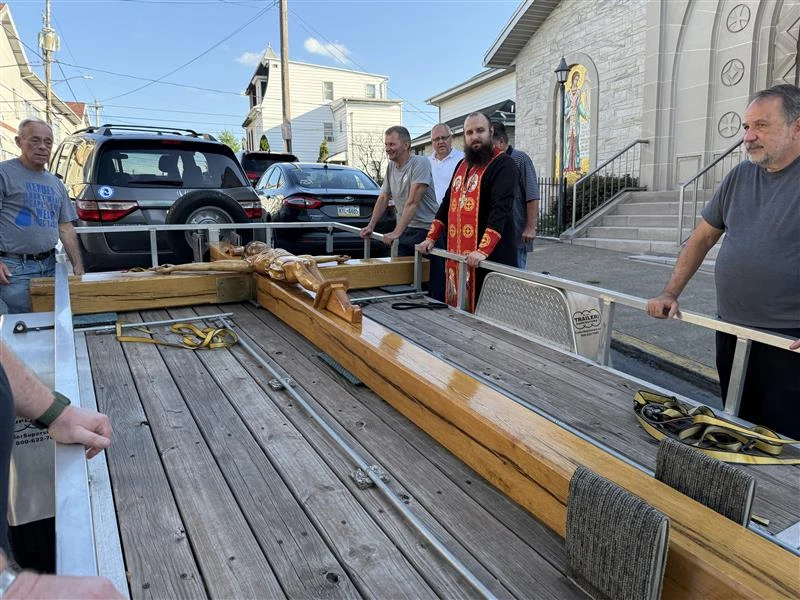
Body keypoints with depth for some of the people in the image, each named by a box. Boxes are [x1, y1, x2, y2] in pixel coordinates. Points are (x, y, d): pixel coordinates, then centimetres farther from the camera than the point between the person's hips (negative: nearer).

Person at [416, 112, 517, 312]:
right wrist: (431, 238, 14)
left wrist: (483, 251, -29)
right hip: (457, 255, 7)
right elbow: (448, 203, 23)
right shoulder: (462, 165, 18)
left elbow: (500, 210, -19)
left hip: (492, 255, -7)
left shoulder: (503, 164, -7)